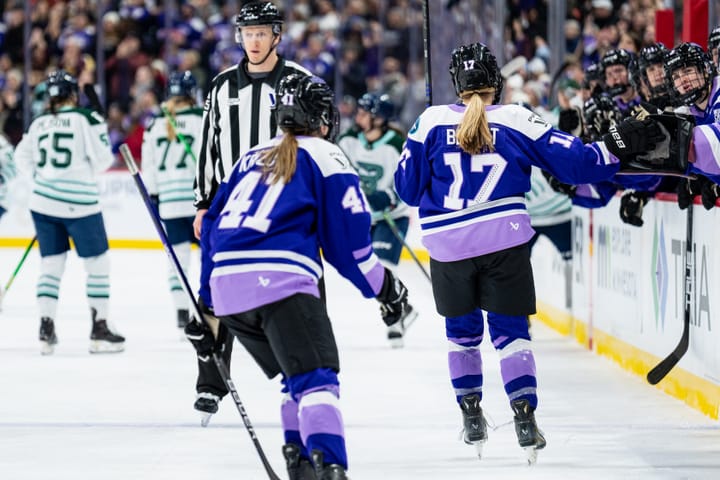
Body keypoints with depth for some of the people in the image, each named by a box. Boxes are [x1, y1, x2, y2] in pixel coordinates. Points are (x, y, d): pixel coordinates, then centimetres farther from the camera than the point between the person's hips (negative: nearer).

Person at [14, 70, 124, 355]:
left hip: (43, 202, 5)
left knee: (51, 264, 12)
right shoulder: (87, 120, -7)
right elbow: (102, 158, -9)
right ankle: (99, 330, 4)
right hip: (79, 202, -5)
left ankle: (46, 328, 5)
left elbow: (22, 158, 13)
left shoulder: (38, 124, 7)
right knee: (97, 263, 6)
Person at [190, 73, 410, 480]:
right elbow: (348, 240, 2)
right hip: (279, 279, -7)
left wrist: (207, 302, 34)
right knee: (317, 377, -15)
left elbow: (212, 227, 28)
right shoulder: (326, 158, 8)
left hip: (227, 285, 7)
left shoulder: (253, 158, 27)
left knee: (297, 377, 21)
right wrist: (384, 287, 15)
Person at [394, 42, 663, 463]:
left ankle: (471, 415, 19)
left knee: (462, 330, 19)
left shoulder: (432, 121, -2)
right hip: (505, 241, -1)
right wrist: (618, 148, 7)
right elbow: (571, 161, -3)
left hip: (448, 243, 1)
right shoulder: (516, 120, -3)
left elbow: (408, 186, 3)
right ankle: (524, 415, -6)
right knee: (510, 330, 7)